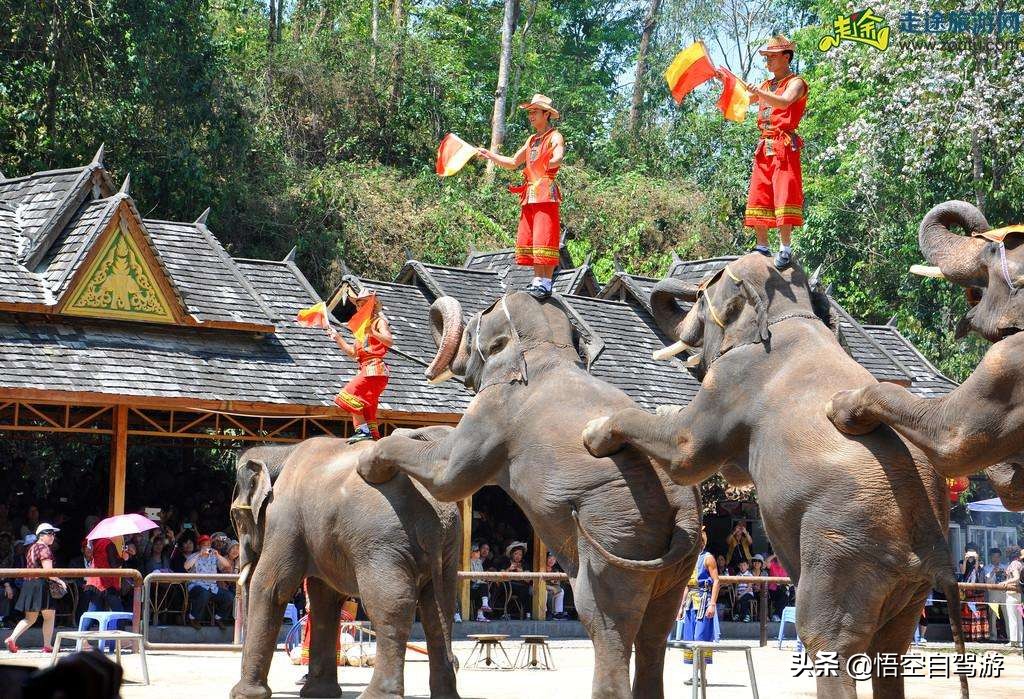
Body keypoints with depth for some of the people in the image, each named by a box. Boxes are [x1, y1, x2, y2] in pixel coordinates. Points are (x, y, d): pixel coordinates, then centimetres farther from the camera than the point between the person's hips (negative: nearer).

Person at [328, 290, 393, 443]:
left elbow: (389, 341, -18)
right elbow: (353, 352, 24)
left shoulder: (379, 321, 0)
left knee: (350, 394, -20)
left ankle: (363, 430, -23)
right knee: (367, 408, 8)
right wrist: (338, 338, 16)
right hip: (366, 368, 9)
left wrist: (372, 332, -30)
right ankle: (374, 435, 10)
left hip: (374, 367, -9)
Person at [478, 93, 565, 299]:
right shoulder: (531, 140, 23)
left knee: (544, 239, -12)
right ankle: (537, 280, 10)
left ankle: (546, 284, -13)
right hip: (529, 196, 9)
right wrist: (489, 155, 23)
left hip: (546, 195, -9)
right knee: (527, 240, 6)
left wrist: (553, 162, -48)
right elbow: (513, 163, 32)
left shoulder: (555, 137, -3)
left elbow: (558, 158, -24)